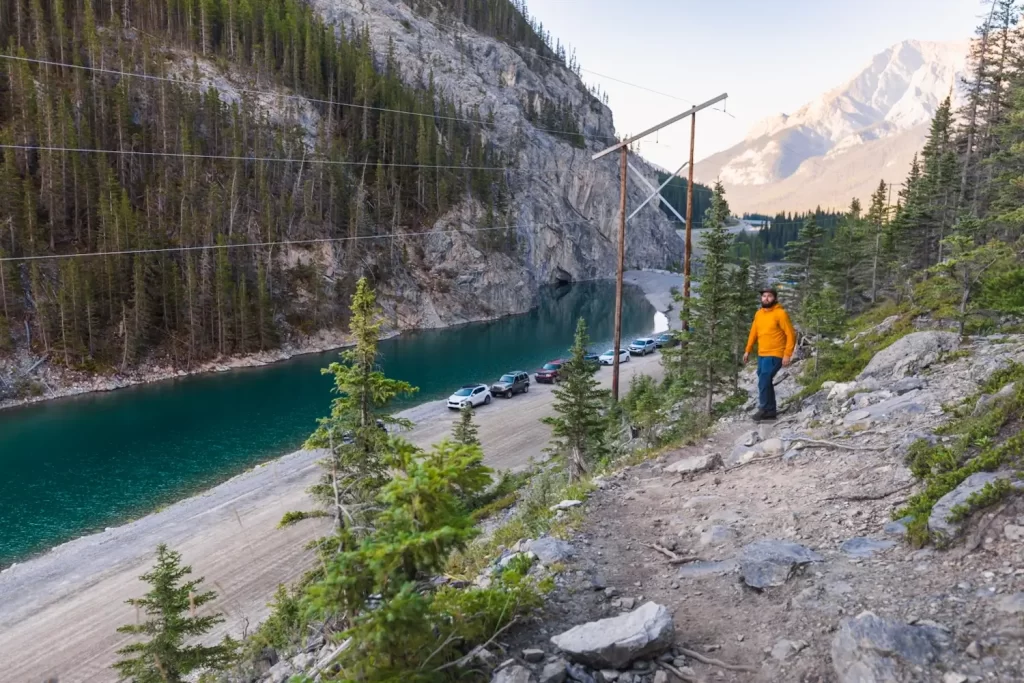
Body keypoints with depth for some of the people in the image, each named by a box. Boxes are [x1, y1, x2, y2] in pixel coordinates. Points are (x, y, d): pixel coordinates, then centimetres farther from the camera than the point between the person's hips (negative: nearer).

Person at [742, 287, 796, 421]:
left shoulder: (780, 313, -11)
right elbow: (753, 333, 17)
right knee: (765, 382, 10)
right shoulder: (759, 313, 10)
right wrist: (748, 351, 14)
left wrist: (787, 354, -17)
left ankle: (765, 409, -5)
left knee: (764, 381, -14)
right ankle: (770, 411, 17)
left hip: (775, 355, -7)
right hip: (762, 354, 7)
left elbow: (791, 335, -12)